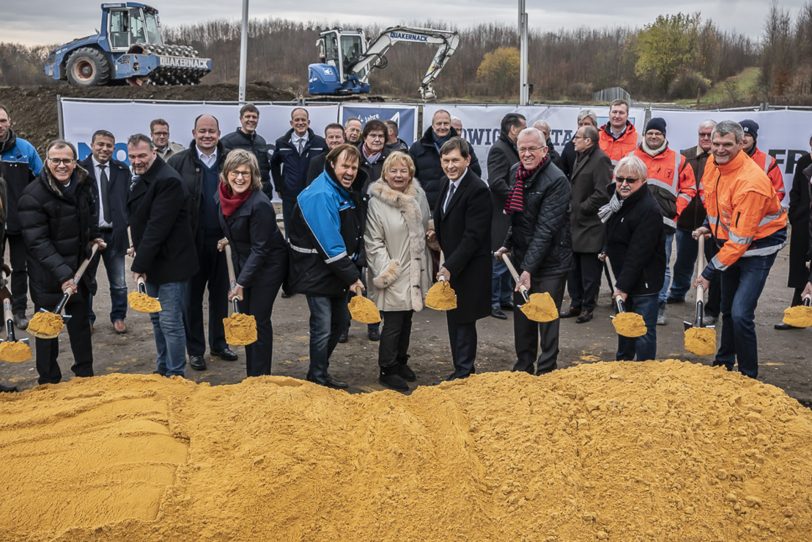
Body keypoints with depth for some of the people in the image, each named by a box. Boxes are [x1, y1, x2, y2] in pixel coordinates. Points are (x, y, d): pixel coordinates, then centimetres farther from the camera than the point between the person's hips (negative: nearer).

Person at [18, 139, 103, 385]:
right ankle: (49, 382, 18)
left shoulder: (83, 185, 1)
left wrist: (94, 237, 9)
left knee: (81, 323, 17)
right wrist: (62, 273, -31)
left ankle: (85, 373, 31)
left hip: (79, 269, 6)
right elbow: (37, 242, -24)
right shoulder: (33, 195, -19)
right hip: (48, 275, -6)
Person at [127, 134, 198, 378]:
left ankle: (175, 375, 5)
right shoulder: (141, 179, 11)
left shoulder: (168, 181, -20)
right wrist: (138, 249, 8)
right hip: (153, 262, 10)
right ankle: (162, 369, 31)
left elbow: (157, 226, -24)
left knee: (170, 322, -6)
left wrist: (140, 264, -22)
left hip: (170, 263, -10)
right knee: (157, 318, 18)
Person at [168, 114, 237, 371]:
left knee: (220, 292, 14)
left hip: (221, 238, 2)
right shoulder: (179, 162, -4)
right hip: (191, 239, -2)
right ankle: (195, 350, 19)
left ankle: (219, 343, 29)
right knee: (192, 295, 8)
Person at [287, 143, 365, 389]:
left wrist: (354, 271, 7)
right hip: (317, 274, -9)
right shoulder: (321, 195, -22)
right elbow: (330, 244, -25)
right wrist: (352, 277, -20)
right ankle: (318, 378, 14)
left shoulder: (345, 192, 9)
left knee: (339, 322, 16)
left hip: (337, 273, 9)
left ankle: (321, 371, 32)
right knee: (323, 327, -3)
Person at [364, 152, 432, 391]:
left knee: (406, 320, 18)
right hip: (392, 276, -6)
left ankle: (400, 361, 35)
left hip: (414, 271, 6)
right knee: (393, 323, -1)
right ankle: (387, 370, 14)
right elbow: (373, 241, -12)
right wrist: (385, 271, -18)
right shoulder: (376, 202, -12)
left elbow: (427, 227, 20)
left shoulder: (418, 196, 5)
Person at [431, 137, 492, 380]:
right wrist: (438, 234, 4)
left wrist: (450, 267, -24)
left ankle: (464, 372, 13)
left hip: (468, 267, -8)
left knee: (463, 321, 0)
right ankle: (463, 368, 28)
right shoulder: (448, 183, 8)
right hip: (451, 265, 8)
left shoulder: (478, 190, -19)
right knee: (455, 320, 16)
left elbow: (473, 236, -22)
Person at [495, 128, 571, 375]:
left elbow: (546, 229, -24)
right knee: (522, 317, 15)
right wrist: (508, 244, 10)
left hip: (550, 262, -7)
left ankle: (545, 372, 14)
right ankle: (523, 368, 30)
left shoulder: (557, 181, -19)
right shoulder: (516, 172, 4)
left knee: (547, 319, 1)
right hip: (522, 257, 7)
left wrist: (529, 268, -27)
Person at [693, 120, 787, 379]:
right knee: (727, 309, 20)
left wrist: (710, 270, -26)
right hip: (729, 243, 8)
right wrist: (709, 225, 7)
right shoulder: (713, 164, -6)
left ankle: (749, 377, -1)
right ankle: (724, 362, 39)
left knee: (741, 314, -17)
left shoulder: (751, 182, -30)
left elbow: (740, 238, -29)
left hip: (757, 247, -8)